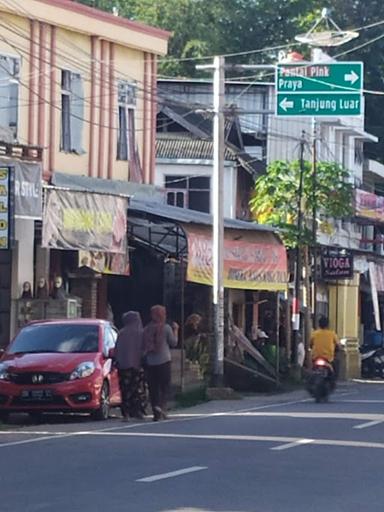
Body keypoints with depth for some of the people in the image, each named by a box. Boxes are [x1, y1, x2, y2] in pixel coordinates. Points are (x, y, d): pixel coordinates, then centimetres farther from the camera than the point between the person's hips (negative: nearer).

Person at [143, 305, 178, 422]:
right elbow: (173, 343, 5)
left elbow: (144, 346, 8)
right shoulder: (166, 328, -5)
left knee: (153, 388, 5)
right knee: (165, 387, 2)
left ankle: (156, 412, 2)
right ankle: (161, 406, -18)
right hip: (164, 361, -3)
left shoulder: (147, 329, 4)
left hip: (150, 363, 3)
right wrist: (175, 330, 15)